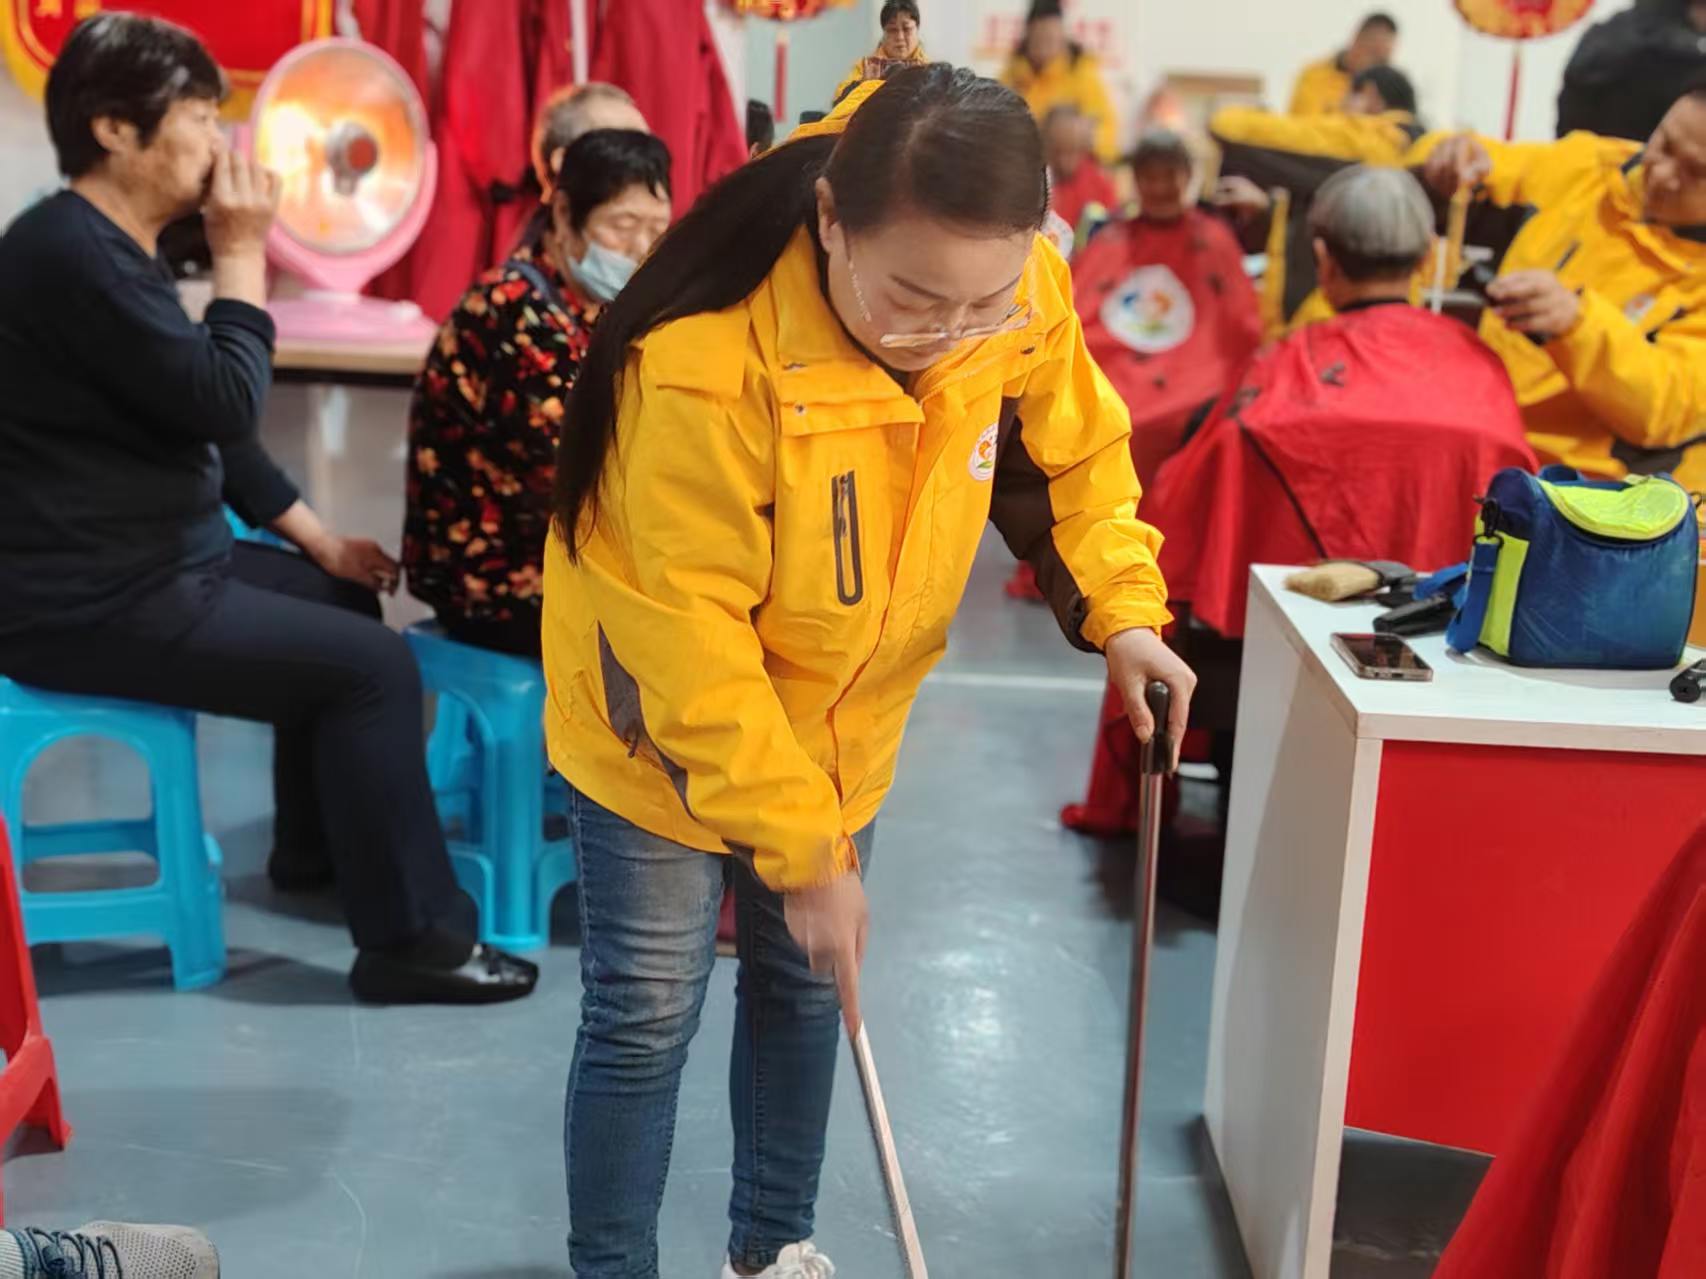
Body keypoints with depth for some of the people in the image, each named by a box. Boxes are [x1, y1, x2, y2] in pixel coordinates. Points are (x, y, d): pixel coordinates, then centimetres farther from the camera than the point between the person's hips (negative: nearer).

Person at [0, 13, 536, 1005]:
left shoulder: (112, 246, 14)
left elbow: (200, 419, 18)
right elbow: (227, 405, -24)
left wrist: (316, 537, 14)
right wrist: (243, 255, -13)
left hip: (150, 562, 11)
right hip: (91, 602, -11)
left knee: (344, 599, 21)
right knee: (373, 664, -14)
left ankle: (316, 840, 35)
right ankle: (413, 940, -6)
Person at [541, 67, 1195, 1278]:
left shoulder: (1022, 294, -20)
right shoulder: (706, 356, -36)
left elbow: (1077, 451, 2)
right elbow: (690, 638, -29)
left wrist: (1120, 608, -11)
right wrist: (801, 849, -25)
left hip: (840, 716, 5)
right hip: (662, 721, -5)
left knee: (807, 986, 18)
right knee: (647, 1018, 2)